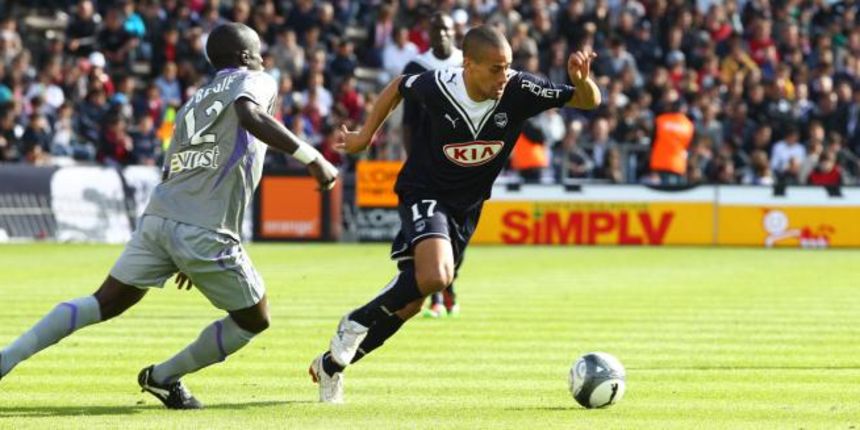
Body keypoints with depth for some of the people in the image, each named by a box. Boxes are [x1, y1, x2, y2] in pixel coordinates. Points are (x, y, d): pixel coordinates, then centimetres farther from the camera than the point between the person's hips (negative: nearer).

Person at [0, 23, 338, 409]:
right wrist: (311, 157, -23)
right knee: (253, 320, 14)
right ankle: (164, 377, 20)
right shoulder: (253, 82, 7)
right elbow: (251, 116, -18)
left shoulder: (193, 104, 28)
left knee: (104, 304, 12)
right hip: (206, 232, -7)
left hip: (157, 217, 7)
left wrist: (183, 258, 41)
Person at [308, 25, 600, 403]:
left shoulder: (519, 91, -18)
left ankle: (332, 364, 28)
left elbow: (589, 102, -14)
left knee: (408, 303, 10)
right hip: (424, 192, -4)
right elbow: (398, 87, 3)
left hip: (466, 208, 4)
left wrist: (581, 81, -36)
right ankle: (358, 323, -8)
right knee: (436, 276, -32)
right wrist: (365, 135, 11)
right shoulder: (437, 87, -21)